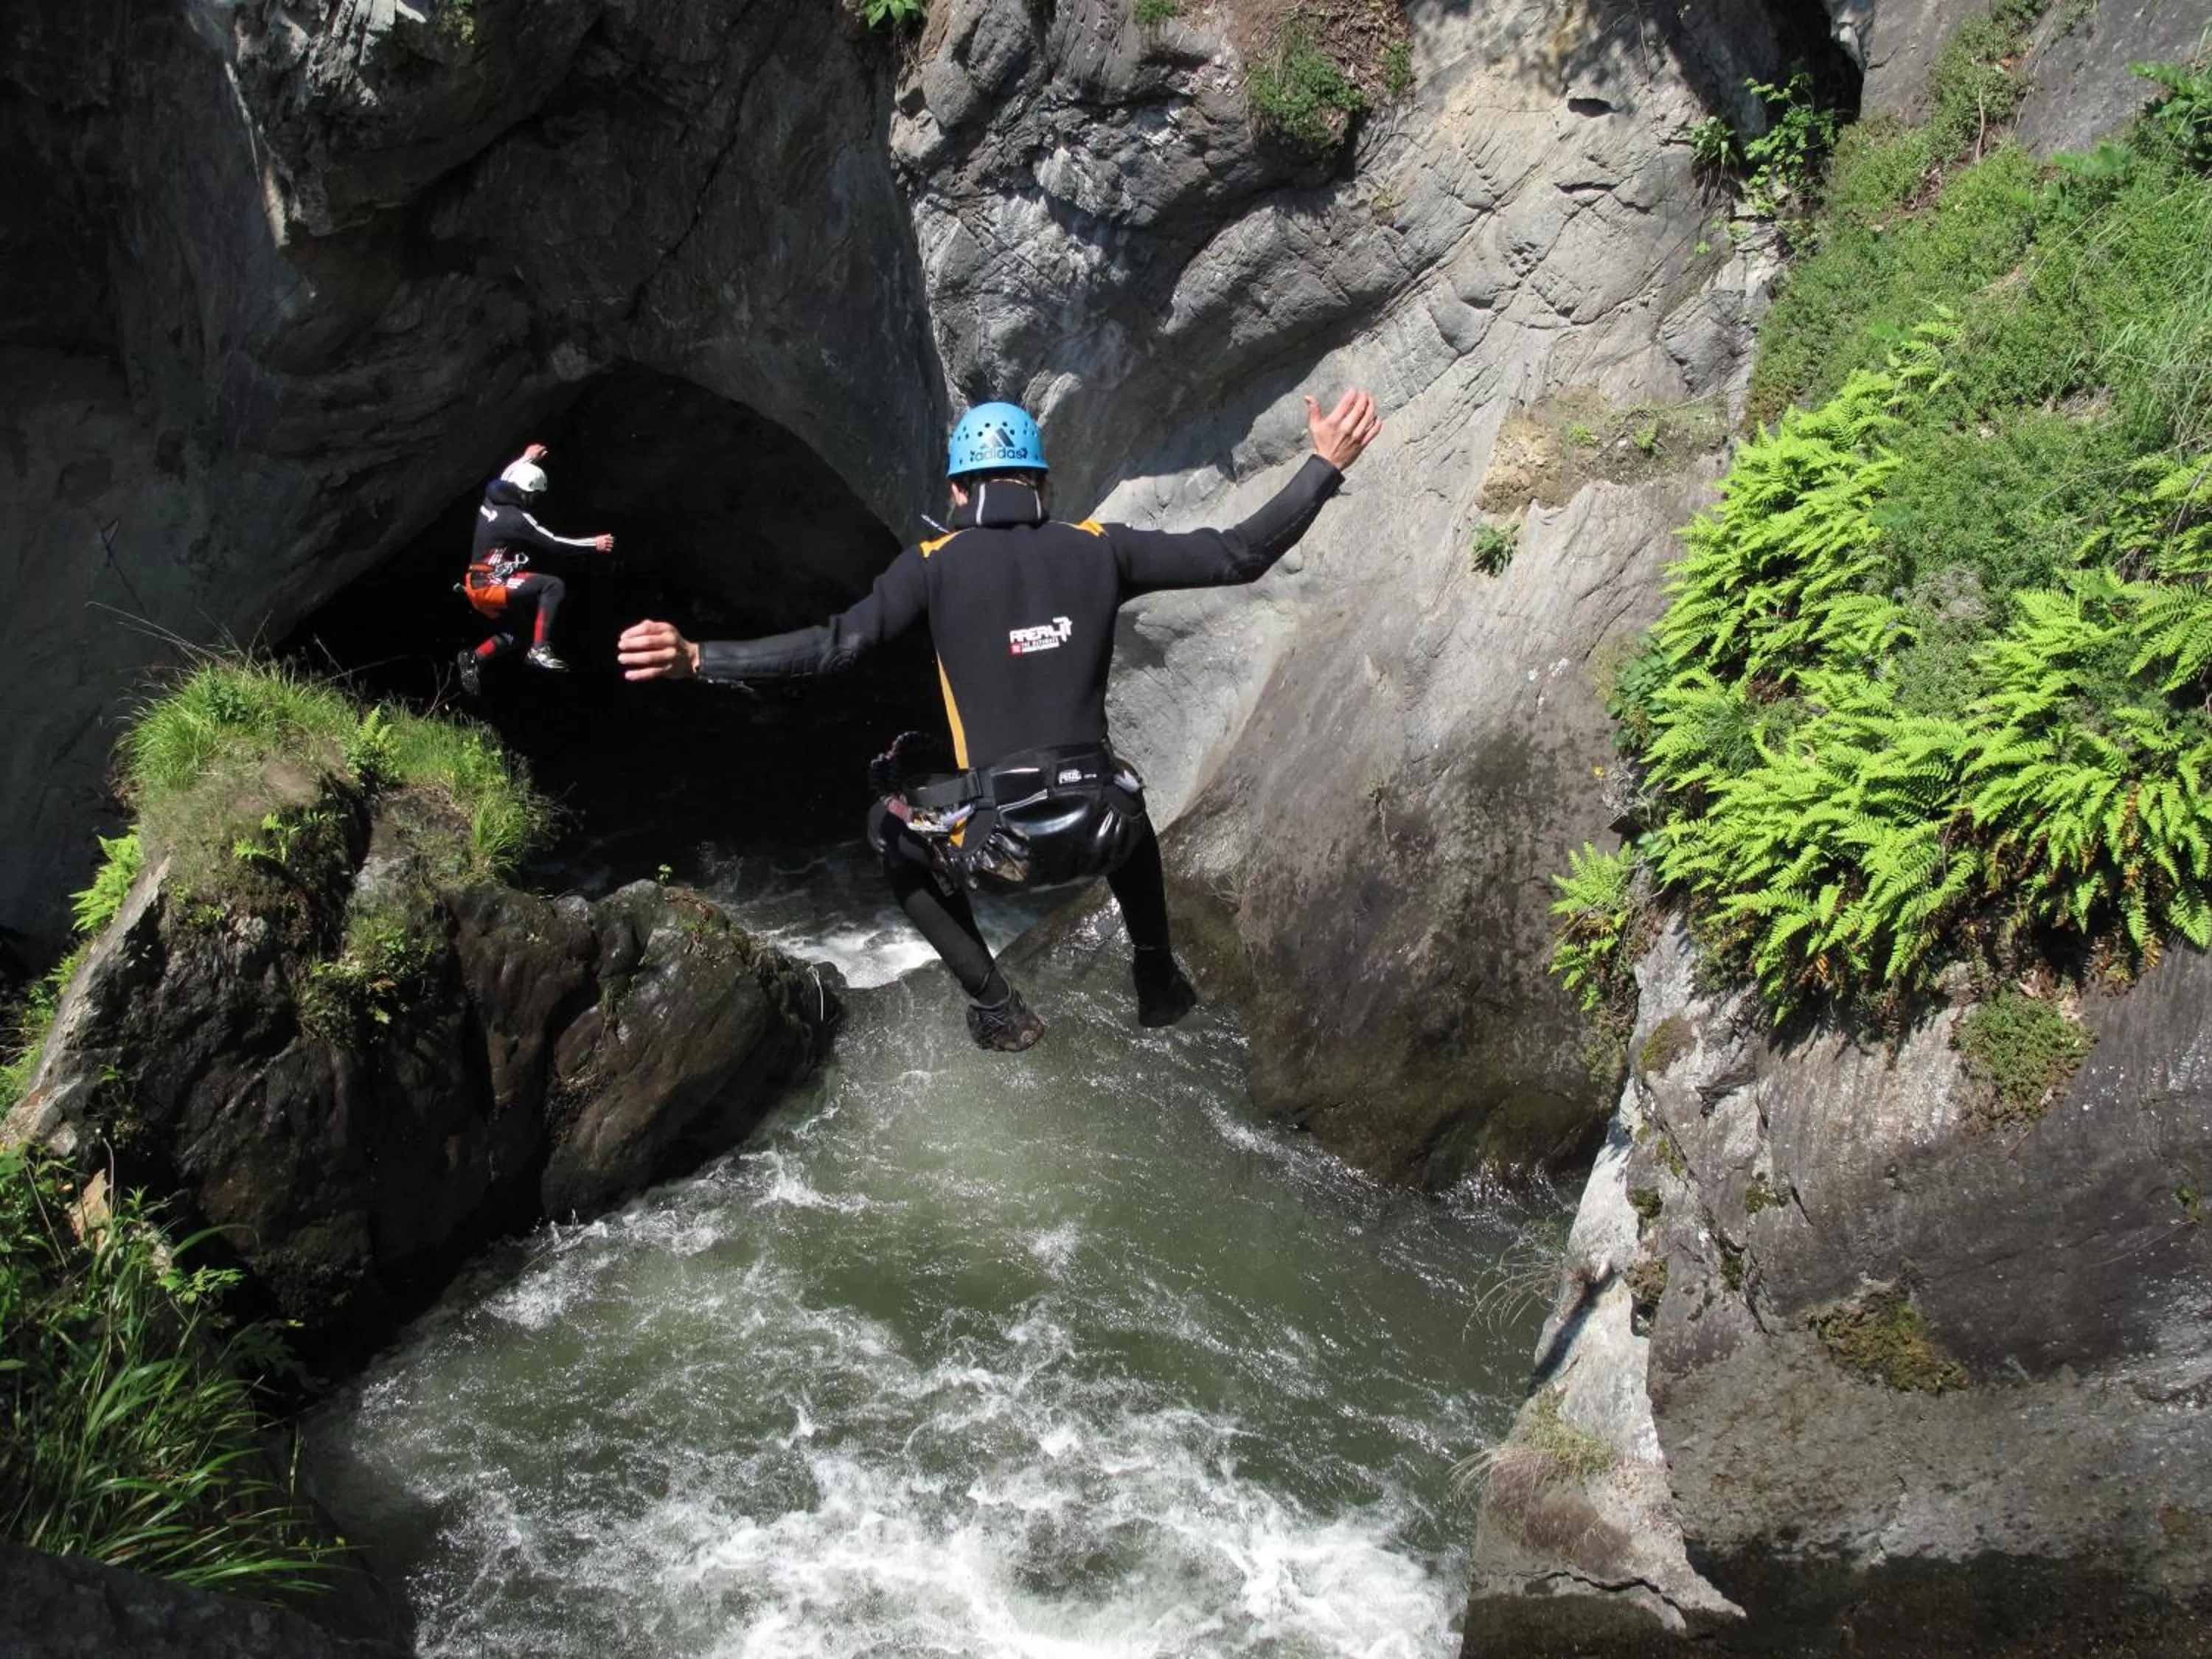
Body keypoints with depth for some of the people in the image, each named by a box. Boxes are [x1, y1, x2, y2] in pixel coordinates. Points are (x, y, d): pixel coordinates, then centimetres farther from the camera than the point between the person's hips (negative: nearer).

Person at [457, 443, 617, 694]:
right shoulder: (515, 519, -21)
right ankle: (540, 649, -27)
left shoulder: (492, 497, 5)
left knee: (512, 635, 27)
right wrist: (593, 544, -13)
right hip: (491, 586, -10)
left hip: (477, 587, 10)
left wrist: (526, 459, 44)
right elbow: (553, 543, -20)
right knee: (554, 586, -24)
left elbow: (504, 479, 30)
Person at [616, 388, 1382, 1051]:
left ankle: (996, 1006, 22)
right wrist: (1326, 466, 10)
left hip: (993, 840, -3)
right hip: (1097, 830, 3)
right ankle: (1159, 981, 38)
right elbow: (1238, 556, 1)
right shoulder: (1099, 549, 1)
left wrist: (697, 658, -16)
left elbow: (838, 644, -15)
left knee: (891, 826, 30)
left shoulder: (936, 563, -4)